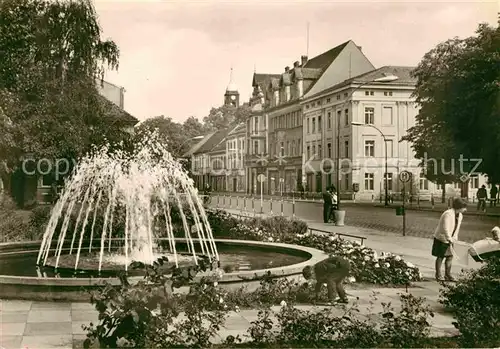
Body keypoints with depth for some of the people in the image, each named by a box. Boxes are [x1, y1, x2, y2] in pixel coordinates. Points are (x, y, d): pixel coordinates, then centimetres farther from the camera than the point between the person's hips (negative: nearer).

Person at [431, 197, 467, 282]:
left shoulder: (460, 216, 0)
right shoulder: (448, 214, -27)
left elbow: (457, 228, 10)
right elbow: (446, 229, -32)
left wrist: (454, 238, 4)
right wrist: (450, 241, -32)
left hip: (450, 239, 8)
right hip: (441, 239, -7)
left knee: (450, 256, 7)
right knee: (440, 256, 2)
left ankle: (447, 274, 17)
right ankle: (438, 275, 14)